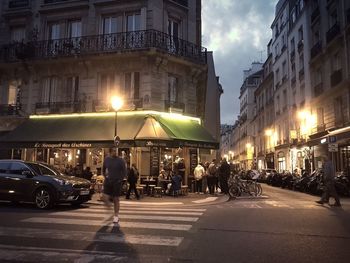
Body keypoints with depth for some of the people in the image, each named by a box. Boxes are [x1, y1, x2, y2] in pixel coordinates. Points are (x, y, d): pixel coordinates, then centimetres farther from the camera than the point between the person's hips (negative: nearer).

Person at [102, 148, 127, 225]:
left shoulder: (120, 161, -6)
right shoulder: (106, 159, 3)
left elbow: (124, 172, -1)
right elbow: (103, 169, 19)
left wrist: (120, 179, -8)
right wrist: (105, 176, 8)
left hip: (117, 182, -2)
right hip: (108, 181, 2)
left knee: (116, 199, 3)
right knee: (106, 199, -8)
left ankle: (116, 216, 16)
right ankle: (111, 198, 29)